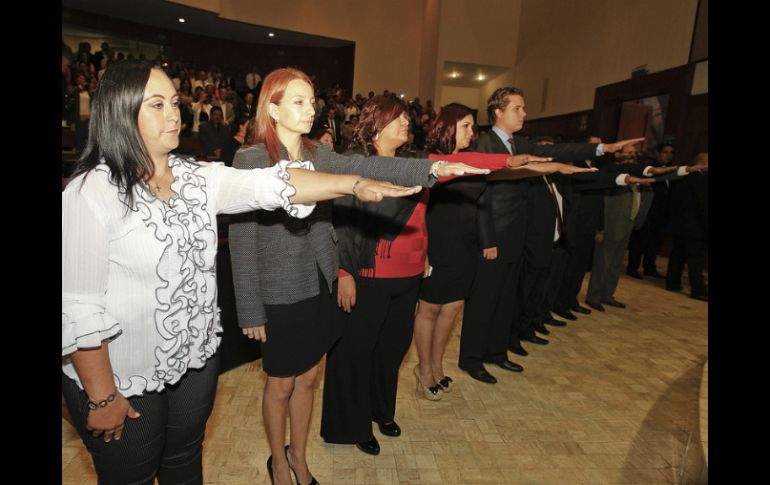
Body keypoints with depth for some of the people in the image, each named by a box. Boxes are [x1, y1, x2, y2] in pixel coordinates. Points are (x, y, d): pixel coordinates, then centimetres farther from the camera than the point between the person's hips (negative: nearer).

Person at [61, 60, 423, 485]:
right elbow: (79, 309, -19)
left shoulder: (197, 177, -2)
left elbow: (269, 185, -14)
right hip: (125, 379, -4)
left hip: (196, 359, 5)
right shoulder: (91, 193, -19)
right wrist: (102, 398, -14)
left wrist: (354, 184, -25)